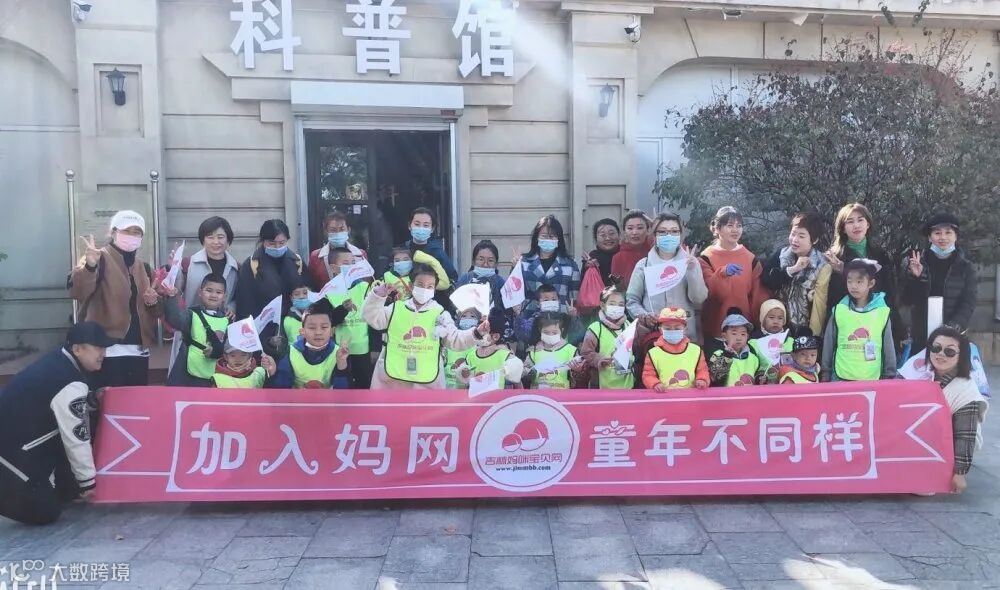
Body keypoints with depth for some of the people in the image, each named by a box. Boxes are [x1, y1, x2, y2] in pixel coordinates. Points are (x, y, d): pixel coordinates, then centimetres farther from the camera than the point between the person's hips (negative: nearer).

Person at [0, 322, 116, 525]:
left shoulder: (58, 360, 1)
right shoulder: (70, 385, -25)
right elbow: (76, 438, -17)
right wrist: (87, 481, -6)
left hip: (17, 432, 10)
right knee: (45, 512, -5)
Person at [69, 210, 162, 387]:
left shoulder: (144, 268, 16)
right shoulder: (99, 259, -4)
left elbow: (157, 311, 22)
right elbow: (77, 292, -22)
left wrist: (153, 302, 0)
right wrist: (89, 266, -40)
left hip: (139, 352, 7)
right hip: (108, 352, -6)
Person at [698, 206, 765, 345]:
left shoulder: (751, 258, 7)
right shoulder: (707, 258, -3)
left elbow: (758, 296, 10)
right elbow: (707, 293, -13)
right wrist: (722, 273, -28)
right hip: (715, 328, -3)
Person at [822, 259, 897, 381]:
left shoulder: (883, 311, -2)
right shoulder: (839, 310, 0)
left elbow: (888, 347, 4)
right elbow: (829, 344, 6)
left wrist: (889, 376, 7)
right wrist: (826, 373, 9)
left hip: (872, 379, 0)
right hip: (841, 378, 1)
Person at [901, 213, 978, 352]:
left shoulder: (966, 267, 5)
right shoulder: (915, 263, 4)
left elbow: (968, 303, -2)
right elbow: (907, 300, 2)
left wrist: (953, 327, -17)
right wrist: (915, 277, -14)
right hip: (921, 335, 0)